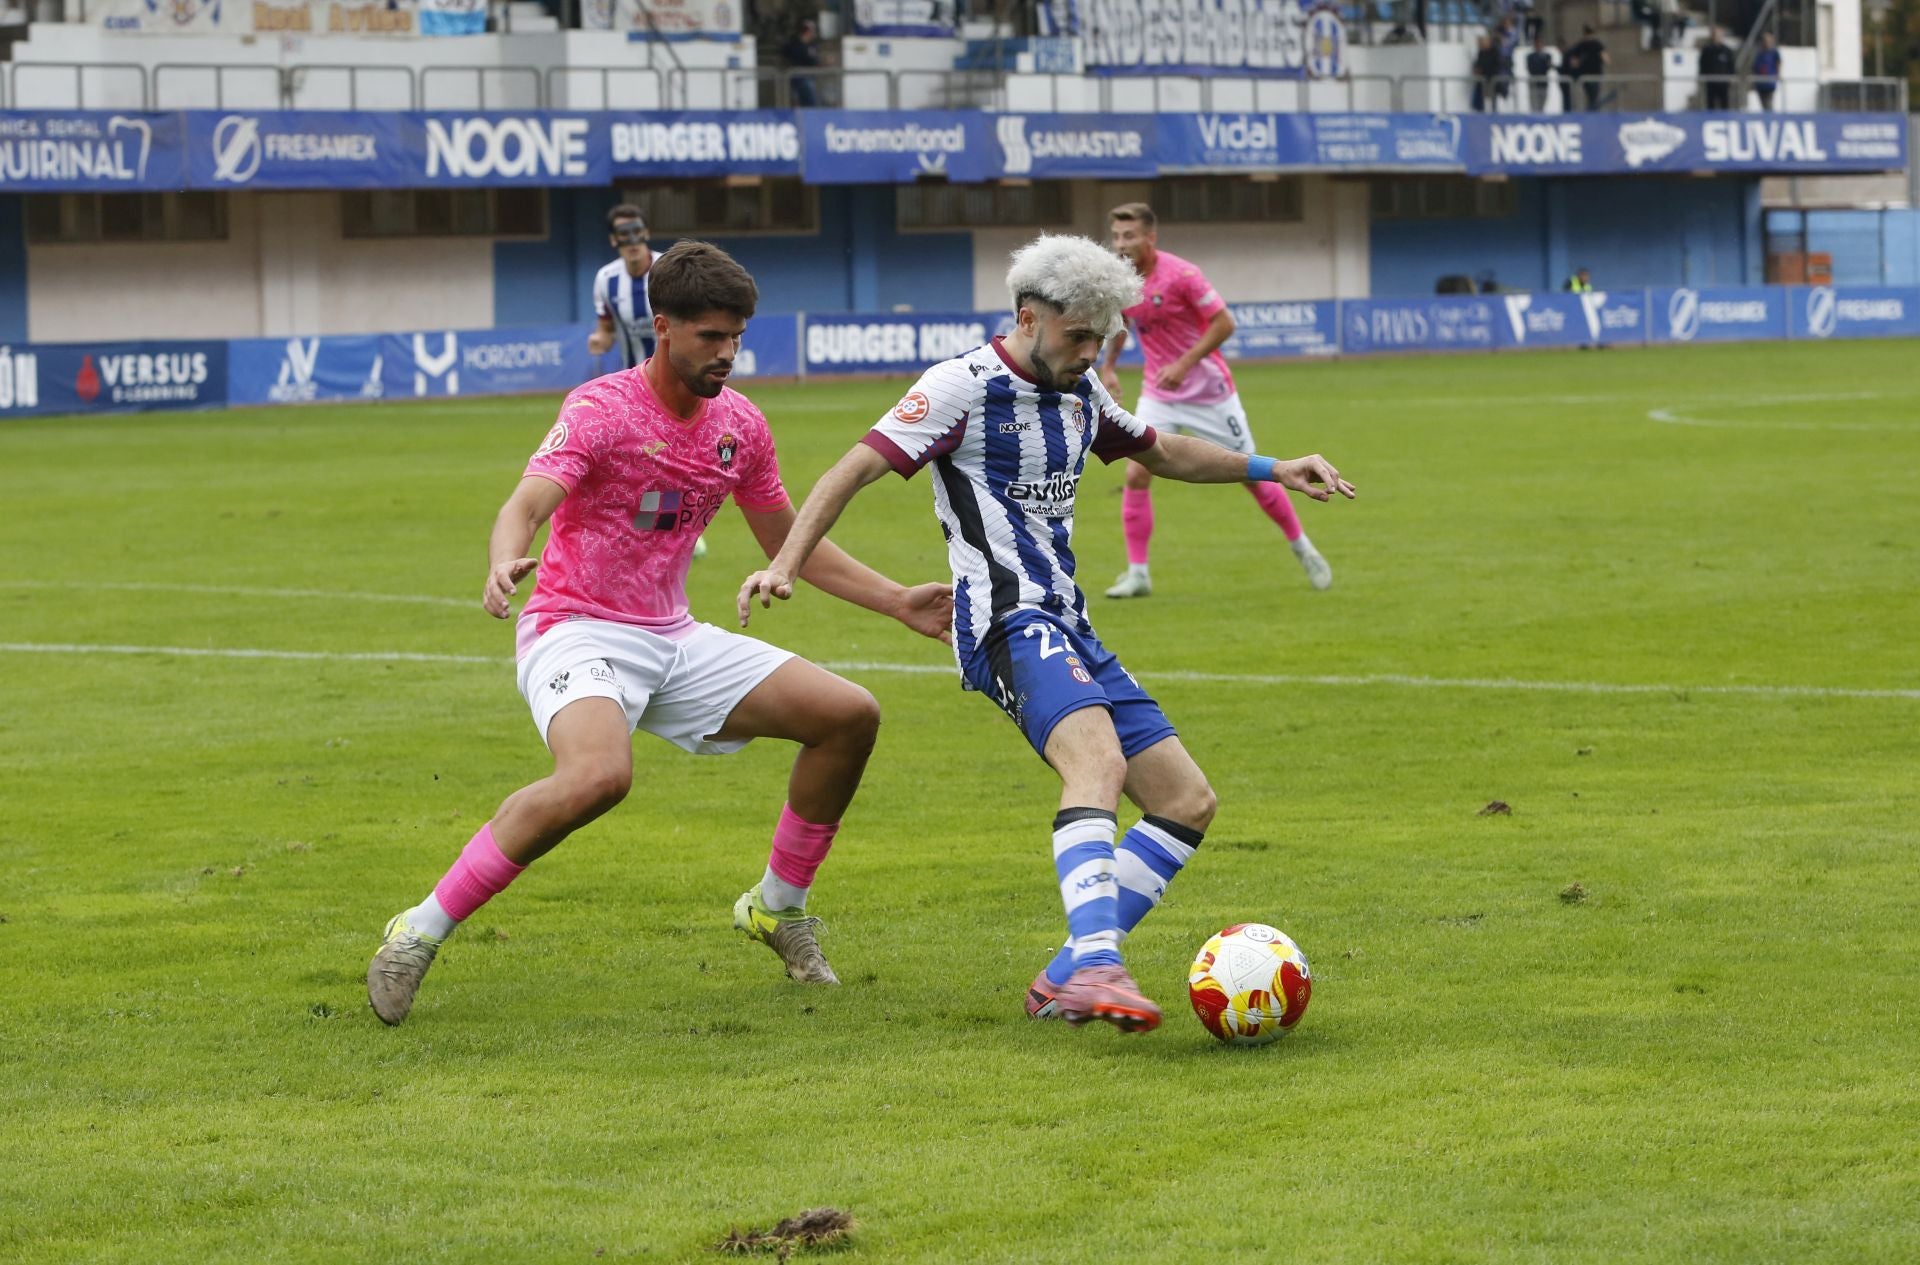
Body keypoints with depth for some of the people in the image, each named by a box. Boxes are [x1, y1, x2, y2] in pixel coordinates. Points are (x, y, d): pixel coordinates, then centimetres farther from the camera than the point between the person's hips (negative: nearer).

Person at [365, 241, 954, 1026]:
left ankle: (777, 907, 18)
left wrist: (899, 603, 13)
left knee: (850, 716, 0)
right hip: (576, 632, -7)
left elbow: (789, 545, 19)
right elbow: (528, 503, -28)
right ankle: (420, 932, -25)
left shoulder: (740, 425, 6)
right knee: (599, 776, -37)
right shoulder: (602, 409, -14)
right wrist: (504, 563, -51)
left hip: (672, 639, 7)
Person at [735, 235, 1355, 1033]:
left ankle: (1064, 981, 1)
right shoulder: (964, 387, -7)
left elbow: (1165, 452, 35)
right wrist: (786, 563, -28)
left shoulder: (1079, 395, 17)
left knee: (1188, 801, 3)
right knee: (1100, 761, -34)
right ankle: (1095, 967, -50)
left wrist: (1271, 471, 25)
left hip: (1069, 628, 9)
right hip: (1009, 626, -9)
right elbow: (855, 469, -14)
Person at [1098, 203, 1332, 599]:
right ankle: (1137, 573, -4)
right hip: (1159, 395, 4)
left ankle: (1302, 549, 24)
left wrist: (1184, 364, -25)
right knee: (1136, 474, -12)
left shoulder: (1180, 275, -21)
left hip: (1209, 390, -4)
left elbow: (1224, 323, -19)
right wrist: (1108, 366, 5)